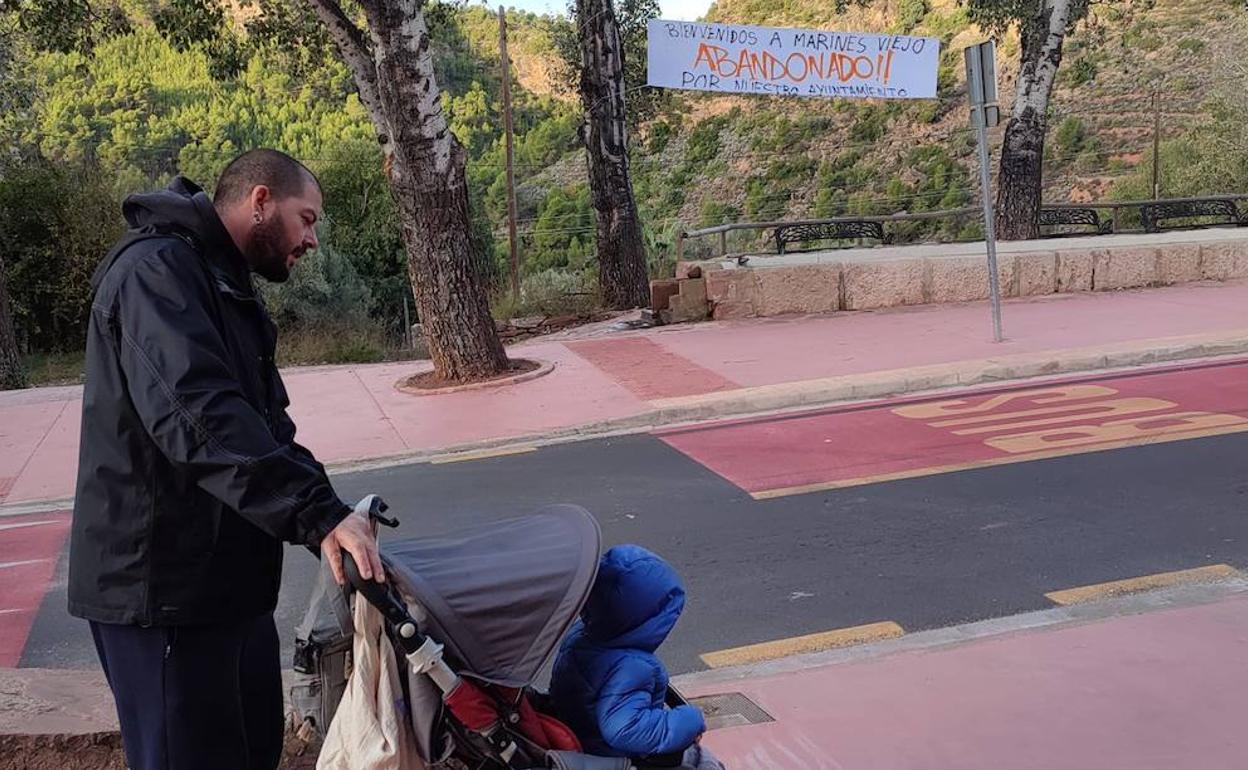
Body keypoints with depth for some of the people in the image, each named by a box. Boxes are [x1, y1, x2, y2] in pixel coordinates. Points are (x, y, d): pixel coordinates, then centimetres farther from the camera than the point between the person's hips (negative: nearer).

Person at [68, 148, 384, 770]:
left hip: (231, 580, 10)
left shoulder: (227, 290, 18)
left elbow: (266, 422, 16)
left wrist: (330, 519, 2)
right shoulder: (158, 269, -16)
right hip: (162, 585, -10)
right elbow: (196, 416, -32)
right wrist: (319, 512, -37)